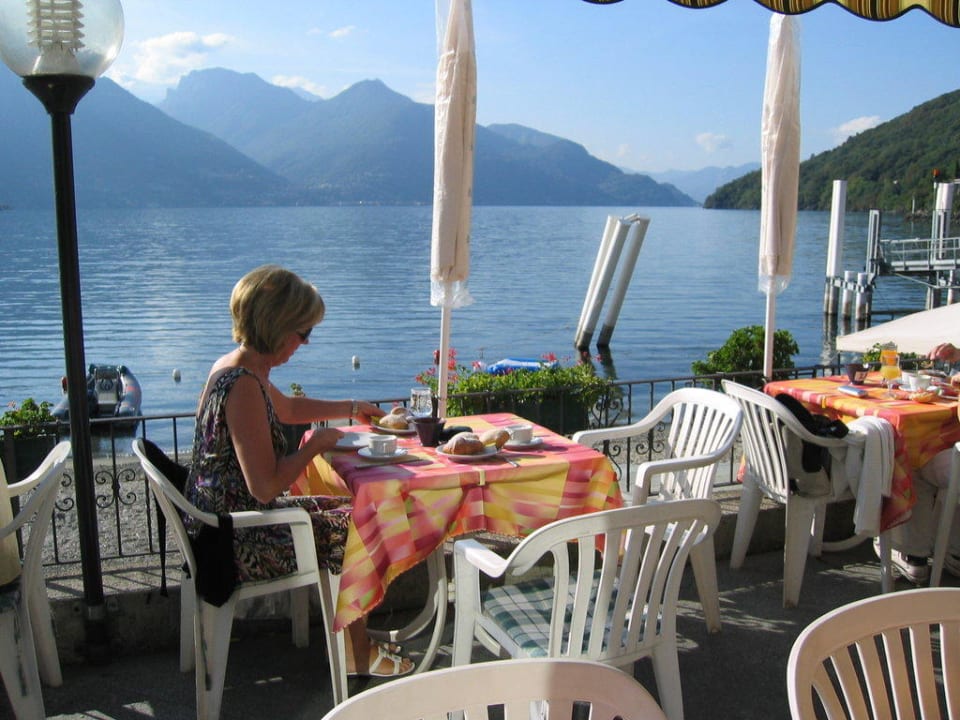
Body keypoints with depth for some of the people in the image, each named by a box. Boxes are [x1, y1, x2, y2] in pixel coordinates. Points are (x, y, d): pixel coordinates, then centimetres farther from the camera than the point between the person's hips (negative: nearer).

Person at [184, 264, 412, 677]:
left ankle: (357, 645, 28)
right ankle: (358, 656, 20)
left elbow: (288, 408, 27)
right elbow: (266, 486, -29)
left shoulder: (233, 366, 6)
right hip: (238, 543, -10)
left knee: (348, 510, 19)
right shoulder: (244, 387, -27)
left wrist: (351, 408, 27)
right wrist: (317, 443, -15)